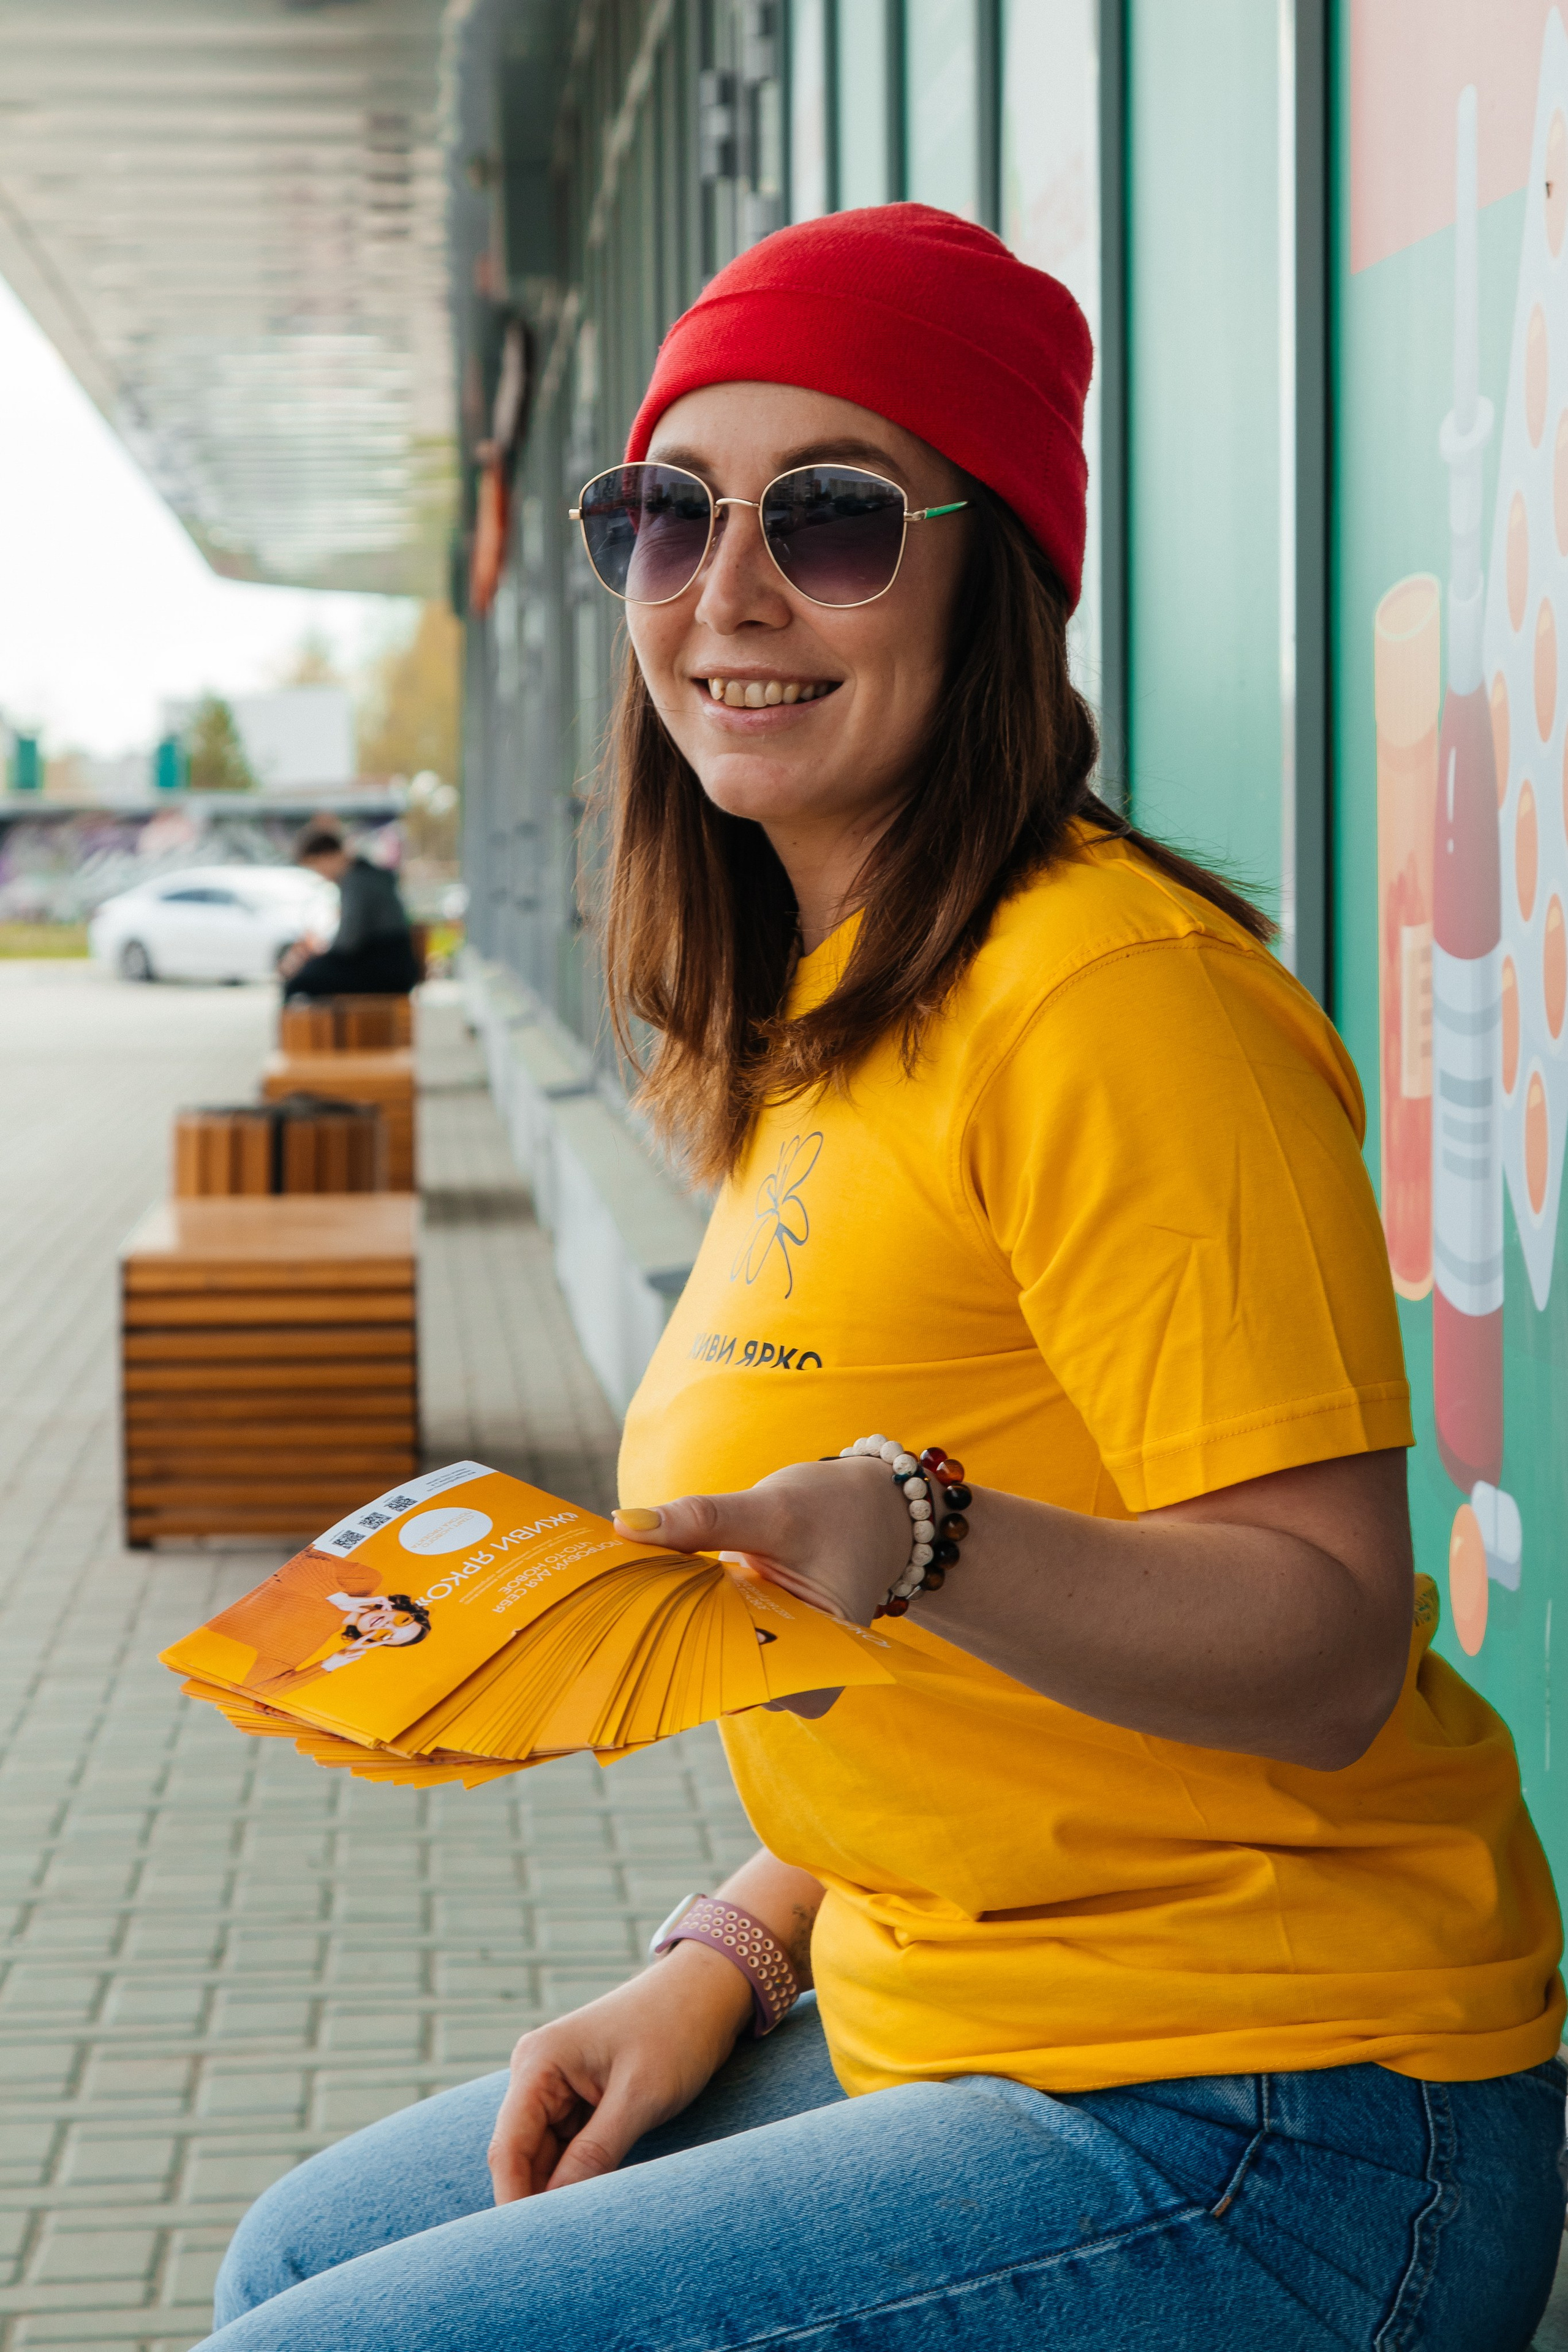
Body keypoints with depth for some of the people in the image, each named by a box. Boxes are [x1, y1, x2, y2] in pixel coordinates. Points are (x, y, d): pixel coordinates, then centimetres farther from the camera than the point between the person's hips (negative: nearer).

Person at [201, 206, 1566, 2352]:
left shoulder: (1118, 992, -18)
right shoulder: (816, 1024, 13)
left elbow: (1329, 1646, -21)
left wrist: (915, 1542, -36)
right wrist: (734, 1955, 7)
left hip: (1260, 2134, -9)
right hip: (935, 2021, 9)